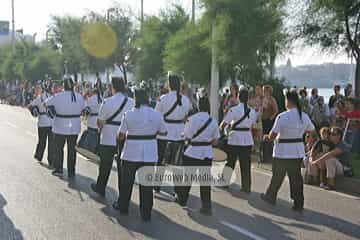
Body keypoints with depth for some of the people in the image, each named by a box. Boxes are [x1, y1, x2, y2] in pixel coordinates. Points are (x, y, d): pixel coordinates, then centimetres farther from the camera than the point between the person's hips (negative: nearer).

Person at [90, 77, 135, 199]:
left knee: (105, 166, 16)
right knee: (122, 169, 9)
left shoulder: (107, 102, -14)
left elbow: (100, 122, -6)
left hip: (108, 140, -2)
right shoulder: (132, 103, -5)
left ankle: (100, 188, 34)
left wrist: (101, 129, 14)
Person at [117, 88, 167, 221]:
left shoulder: (129, 114, -11)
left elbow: (120, 136, -7)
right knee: (147, 184, 9)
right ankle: (146, 214, 13)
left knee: (127, 182, 18)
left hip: (132, 153, -1)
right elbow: (163, 132, 7)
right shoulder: (156, 114, -5)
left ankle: (123, 208, 32)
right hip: (150, 154, 1)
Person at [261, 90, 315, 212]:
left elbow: (273, 135, -15)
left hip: (283, 150, -4)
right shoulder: (304, 116, 0)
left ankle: (270, 197, 32)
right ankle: (298, 204, 10)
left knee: (277, 176, 13)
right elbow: (312, 130, 16)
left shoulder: (282, 116, -18)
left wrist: (269, 138, 7)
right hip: (298, 150, 4)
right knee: (296, 177, 9)